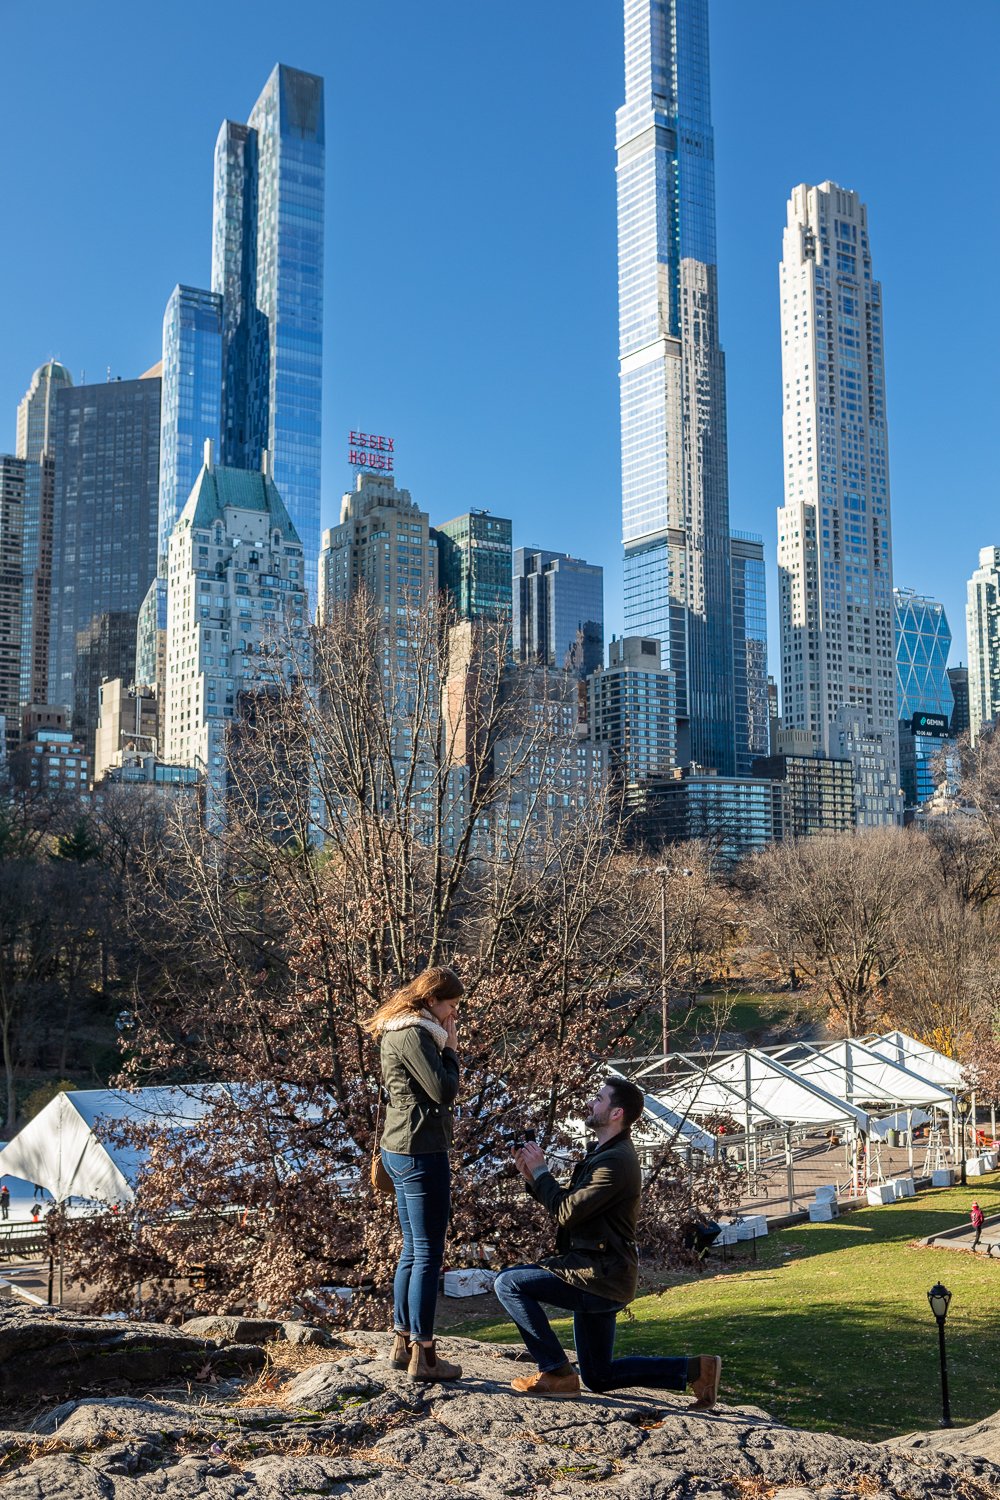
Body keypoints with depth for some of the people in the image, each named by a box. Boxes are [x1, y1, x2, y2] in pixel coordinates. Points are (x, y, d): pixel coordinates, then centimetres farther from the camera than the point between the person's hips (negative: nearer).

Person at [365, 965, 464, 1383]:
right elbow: (444, 1091, -17)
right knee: (429, 1254, -3)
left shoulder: (396, 1032, 14)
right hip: (421, 1152, -10)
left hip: (399, 1150, 10)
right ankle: (422, 1355, 3)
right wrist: (450, 1050, -7)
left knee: (413, 1252, 17)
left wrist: (444, 1049, 9)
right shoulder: (415, 1035, -16)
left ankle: (402, 1342, 25)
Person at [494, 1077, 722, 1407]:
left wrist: (540, 1171, -11)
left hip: (599, 1279, -11)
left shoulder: (615, 1161, -20)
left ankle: (557, 1373, -7)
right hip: (603, 1280, 11)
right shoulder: (603, 1154, 15)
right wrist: (532, 1177, 4)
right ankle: (694, 1369, 15)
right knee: (599, 1377, 17)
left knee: (508, 1283, -13)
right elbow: (568, 1207, 17)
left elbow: (566, 1213, -23)